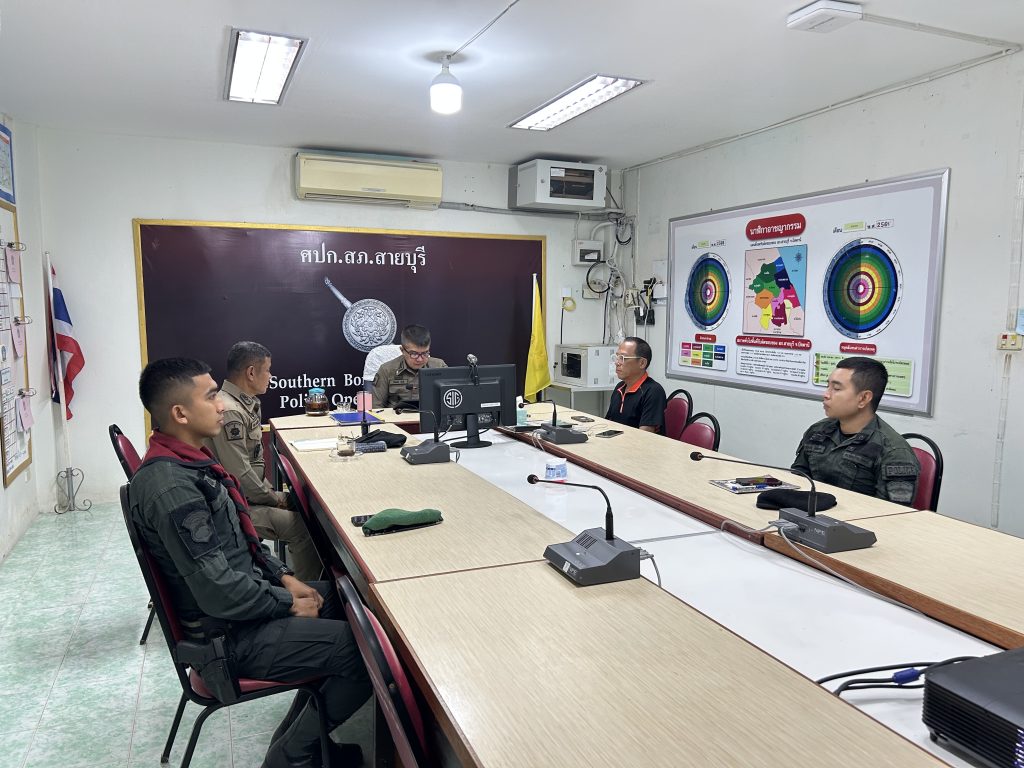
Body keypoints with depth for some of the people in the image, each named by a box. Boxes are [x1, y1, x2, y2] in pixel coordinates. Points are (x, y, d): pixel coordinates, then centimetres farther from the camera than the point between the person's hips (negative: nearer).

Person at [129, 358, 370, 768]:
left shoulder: (187, 460, 4)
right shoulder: (171, 486, -28)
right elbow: (219, 593, -28)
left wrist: (283, 576, 5)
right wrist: (289, 603, -14)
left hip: (245, 594, 10)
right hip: (231, 634, -10)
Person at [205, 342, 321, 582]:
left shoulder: (247, 404, 10)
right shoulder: (229, 412, -23)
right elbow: (240, 475, -24)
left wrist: (270, 491, 5)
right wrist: (275, 498, -11)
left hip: (248, 495, 10)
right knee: (303, 528, -16)